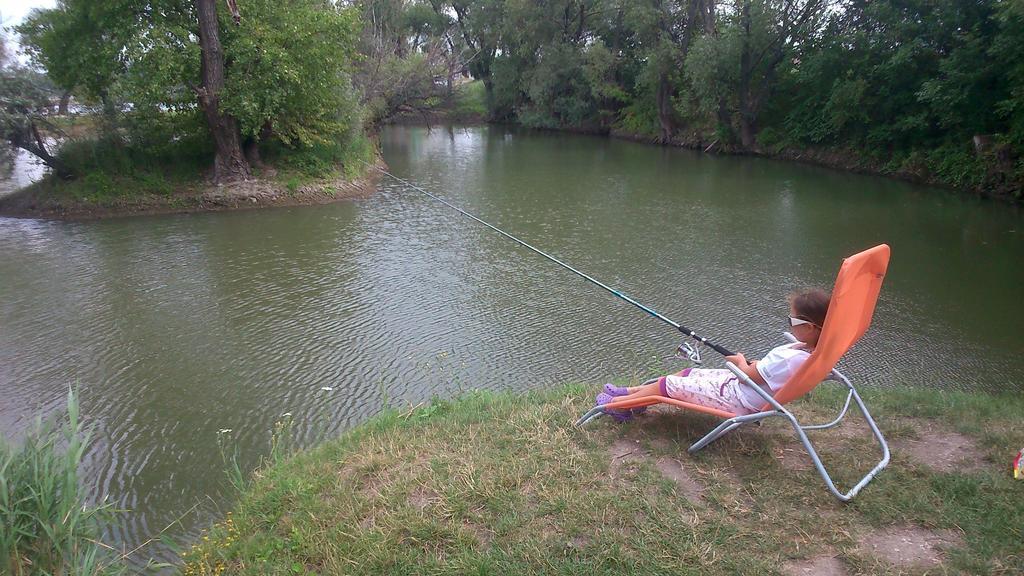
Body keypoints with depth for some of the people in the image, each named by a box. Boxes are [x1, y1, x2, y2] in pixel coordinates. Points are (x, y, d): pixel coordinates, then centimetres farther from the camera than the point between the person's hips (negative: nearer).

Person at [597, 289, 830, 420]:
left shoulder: (788, 358, -34)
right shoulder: (815, 350, -7)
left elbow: (748, 375, -17)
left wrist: (740, 361, 2)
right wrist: (757, 364, 4)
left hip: (735, 401, -9)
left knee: (667, 384, -2)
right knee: (688, 374, 17)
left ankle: (618, 402, 16)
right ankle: (630, 392, 27)